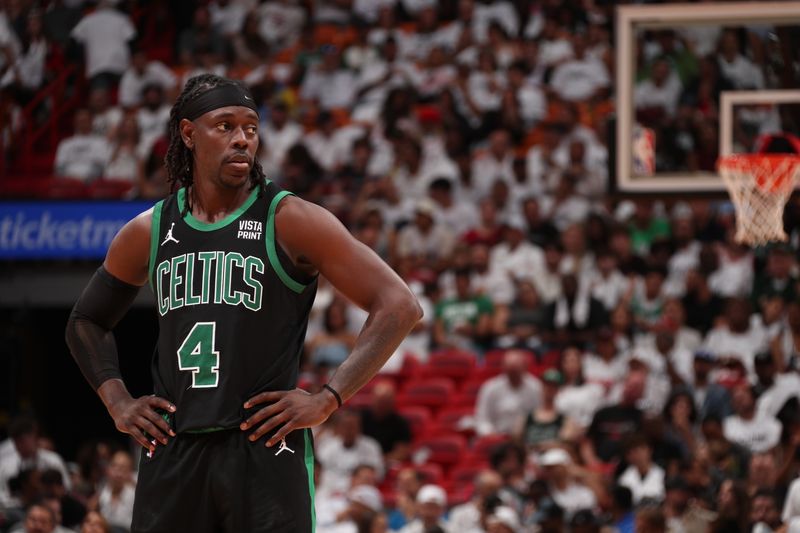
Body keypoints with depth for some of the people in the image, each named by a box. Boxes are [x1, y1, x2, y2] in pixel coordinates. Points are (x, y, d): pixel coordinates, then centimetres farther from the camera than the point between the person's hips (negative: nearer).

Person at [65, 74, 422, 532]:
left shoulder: (289, 221, -4)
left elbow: (399, 306, -8)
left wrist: (327, 400, -13)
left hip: (266, 447, -4)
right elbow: (87, 321, 26)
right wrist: (118, 403, 10)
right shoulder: (150, 232, 10)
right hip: (173, 451, 4)